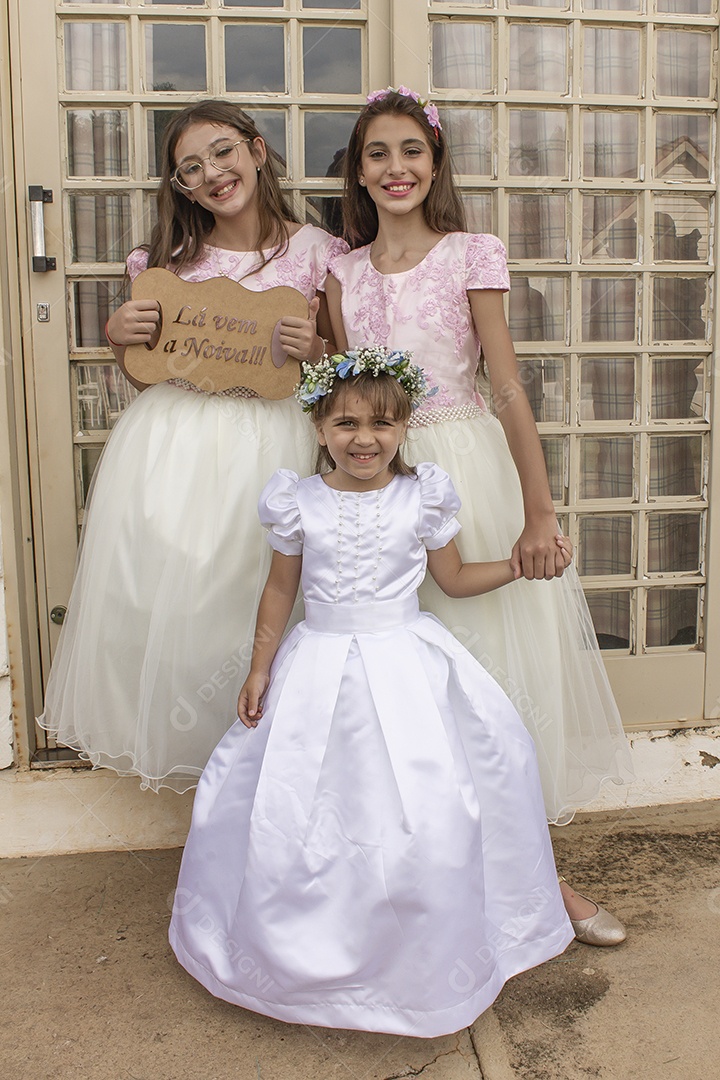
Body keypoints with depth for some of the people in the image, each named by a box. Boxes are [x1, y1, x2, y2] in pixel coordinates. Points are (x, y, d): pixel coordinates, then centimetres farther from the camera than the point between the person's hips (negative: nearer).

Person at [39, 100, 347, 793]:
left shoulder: (313, 252, 1)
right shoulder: (171, 257, 8)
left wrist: (314, 349, -12)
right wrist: (117, 334, -4)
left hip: (269, 445, -2)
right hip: (169, 443, 3)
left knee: (247, 603, 2)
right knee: (160, 598, 5)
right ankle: (172, 742, 29)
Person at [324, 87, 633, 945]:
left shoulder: (470, 256, -2)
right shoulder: (343, 272, 9)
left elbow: (507, 388, -7)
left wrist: (539, 513, -13)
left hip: (467, 470, -3)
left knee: (496, 656, 2)